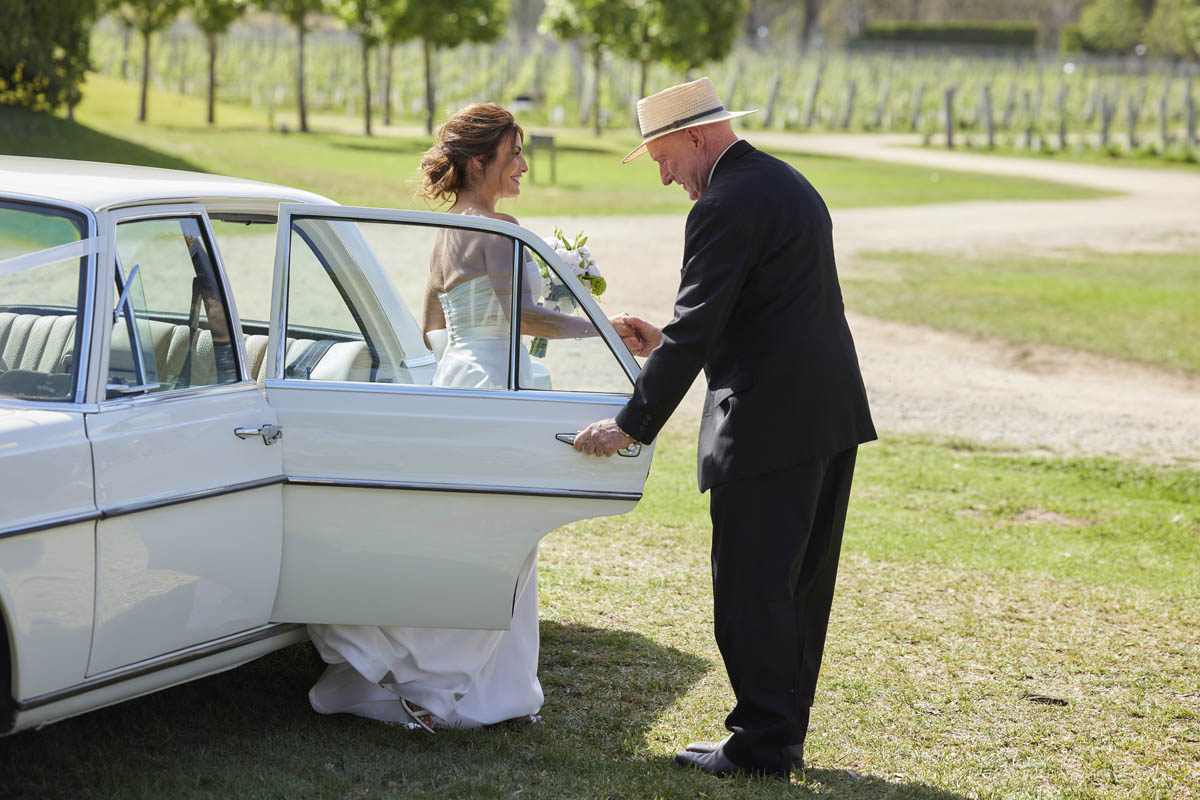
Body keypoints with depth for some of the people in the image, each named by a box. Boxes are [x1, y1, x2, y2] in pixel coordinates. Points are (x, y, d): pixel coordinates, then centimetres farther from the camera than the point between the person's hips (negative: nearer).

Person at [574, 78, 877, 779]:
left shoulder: (725, 207, -15)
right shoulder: (790, 185, 16)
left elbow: (695, 332, -18)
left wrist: (631, 427, -12)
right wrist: (670, 340, 19)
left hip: (768, 427, -10)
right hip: (831, 413, 10)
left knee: (752, 589, -2)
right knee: (801, 585, 14)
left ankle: (762, 746, 3)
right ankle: (785, 734, 22)